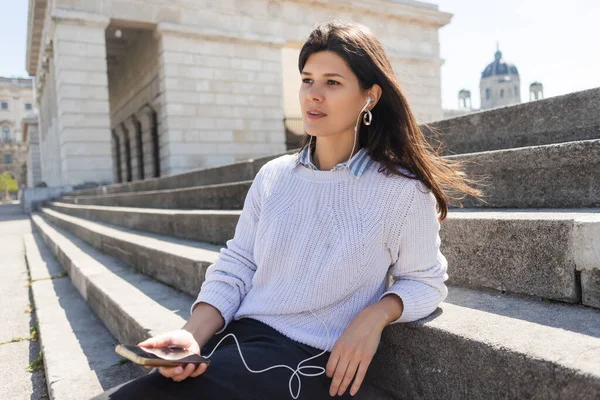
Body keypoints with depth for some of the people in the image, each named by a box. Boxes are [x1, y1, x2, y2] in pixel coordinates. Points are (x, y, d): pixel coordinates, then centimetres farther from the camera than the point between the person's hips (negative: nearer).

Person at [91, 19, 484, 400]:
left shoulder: (403, 191, -6)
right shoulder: (273, 176, 6)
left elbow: (426, 282, 5)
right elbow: (236, 266, 5)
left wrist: (375, 315, -15)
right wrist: (193, 335, -11)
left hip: (313, 360, -4)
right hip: (240, 336, 5)